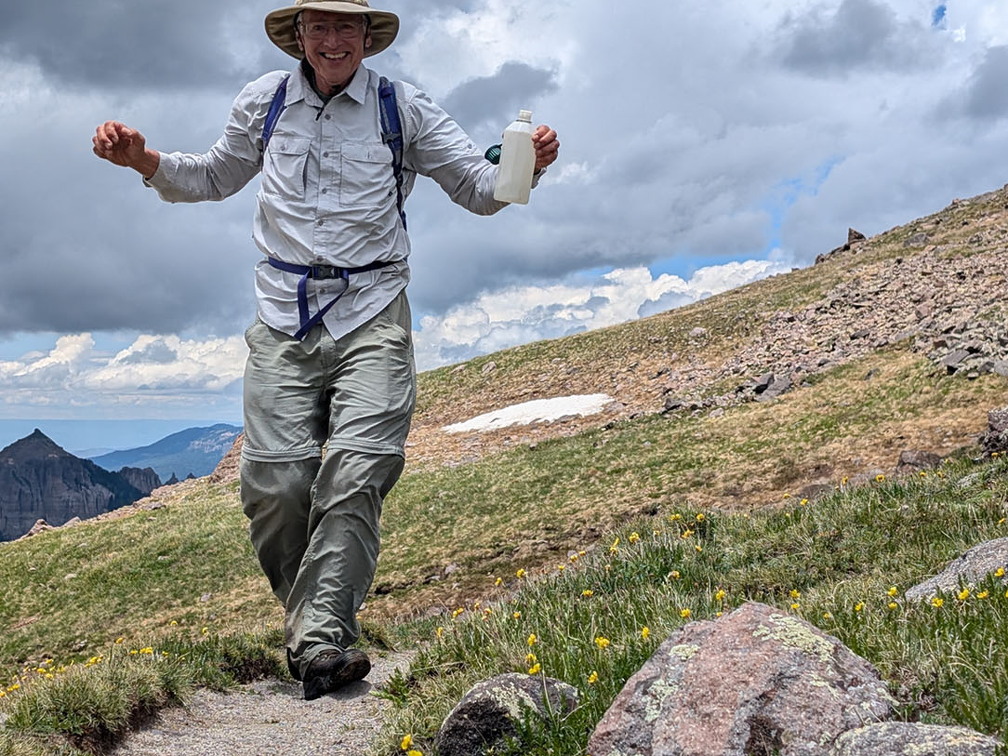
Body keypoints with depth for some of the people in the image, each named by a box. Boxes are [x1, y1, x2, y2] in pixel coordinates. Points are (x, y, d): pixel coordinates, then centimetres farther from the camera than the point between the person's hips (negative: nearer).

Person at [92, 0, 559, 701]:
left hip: (371, 314, -2)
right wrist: (146, 160, 11)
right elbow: (217, 178, 29)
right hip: (284, 320, 2)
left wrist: (525, 166, -14)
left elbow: (479, 187, 8)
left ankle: (322, 640, -15)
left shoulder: (405, 108, 6)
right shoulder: (264, 102, 13)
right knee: (275, 481, -8)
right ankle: (312, 618, 10)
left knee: (356, 473, -16)